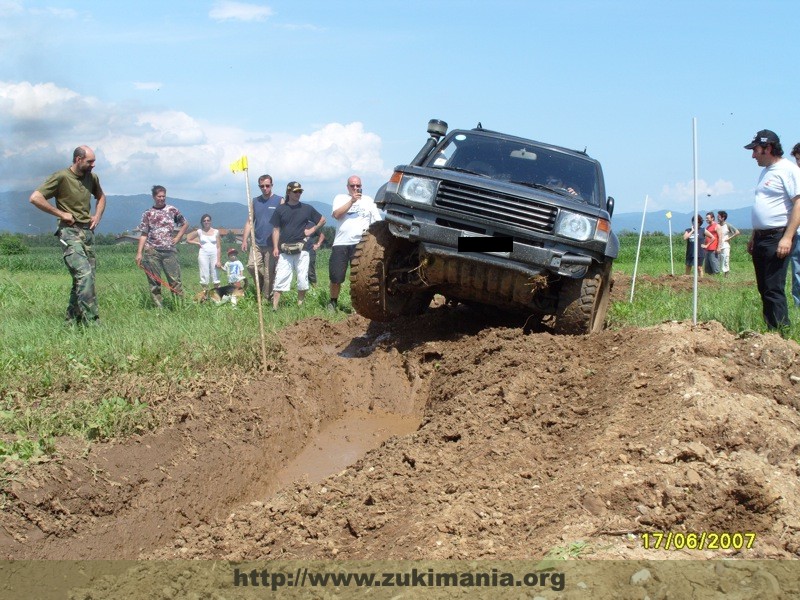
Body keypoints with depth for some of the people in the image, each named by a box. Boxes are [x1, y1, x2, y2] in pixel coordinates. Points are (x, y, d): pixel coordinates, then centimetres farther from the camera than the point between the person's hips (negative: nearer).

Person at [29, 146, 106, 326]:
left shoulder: (92, 178, 10)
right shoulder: (61, 177, -10)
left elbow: (101, 196, 32)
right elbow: (35, 198, -15)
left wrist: (98, 216, 14)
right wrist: (61, 214, -14)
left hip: (88, 231, 7)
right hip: (70, 232, -7)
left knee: (85, 278, 7)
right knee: (84, 274, -20)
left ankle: (73, 321, 16)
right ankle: (91, 322, -22)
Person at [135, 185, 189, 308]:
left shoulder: (172, 210, 8)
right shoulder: (147, 214, 7)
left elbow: (185, 224, 19)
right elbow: (143, 234, 5)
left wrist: (177, 238, 6)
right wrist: (139, 253, -3)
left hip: (169, 250, 0)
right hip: (152, 251, 0)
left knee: (175, 280, -6)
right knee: (154, 281, 0)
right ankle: (159, 307, 5)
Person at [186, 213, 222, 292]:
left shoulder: (216, 232, 6)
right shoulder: (199, 232, 7)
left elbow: (219, 247, 2)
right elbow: (188, 240, 14)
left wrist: (219, 260, -5)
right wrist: (197, 243, 4)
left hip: (214, 254, 0)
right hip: (203, 254, 0)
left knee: (215, 276, -1)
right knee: (204, 276, -4)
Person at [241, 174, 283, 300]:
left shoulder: (279, 201, -1)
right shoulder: (255, 201, 11)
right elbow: (250, 222, 12)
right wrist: (244, 240, 3)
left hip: (271, 244, -4)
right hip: (257, 243, 4)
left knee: (269, 273, -1)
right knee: (251, 266, -9)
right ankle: (261, 285, 16)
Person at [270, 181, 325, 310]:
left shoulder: (307, 208, 6)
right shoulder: (280, 209, 5)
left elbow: (322, 220, 18)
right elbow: (276, 230, 5)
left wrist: (313, 230, 5)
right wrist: (275, 248, -3)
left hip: (301, 249, 1)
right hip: (284, 250, -1)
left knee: (302, 279, 1)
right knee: (280, 278, -7)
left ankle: (300, 305, 12)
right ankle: (274, 308, -10)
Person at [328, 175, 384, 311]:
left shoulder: (368, 201, 14)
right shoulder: (340, 198, 10)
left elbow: (378, 222, 11)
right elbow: (337, 214, -8)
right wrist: (352, 201, -13)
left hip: (359, 244, 0)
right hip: (340, 243, 0)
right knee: (336, 277, -1)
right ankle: (333, 301, 18)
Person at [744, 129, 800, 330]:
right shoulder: (766, 171, 19)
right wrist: (754, 236, 22)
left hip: (777, 237, -10)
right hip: (761, 238, 10)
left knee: (774, 289, -11)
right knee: (764, 289, 10)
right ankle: (772, 330, 15)